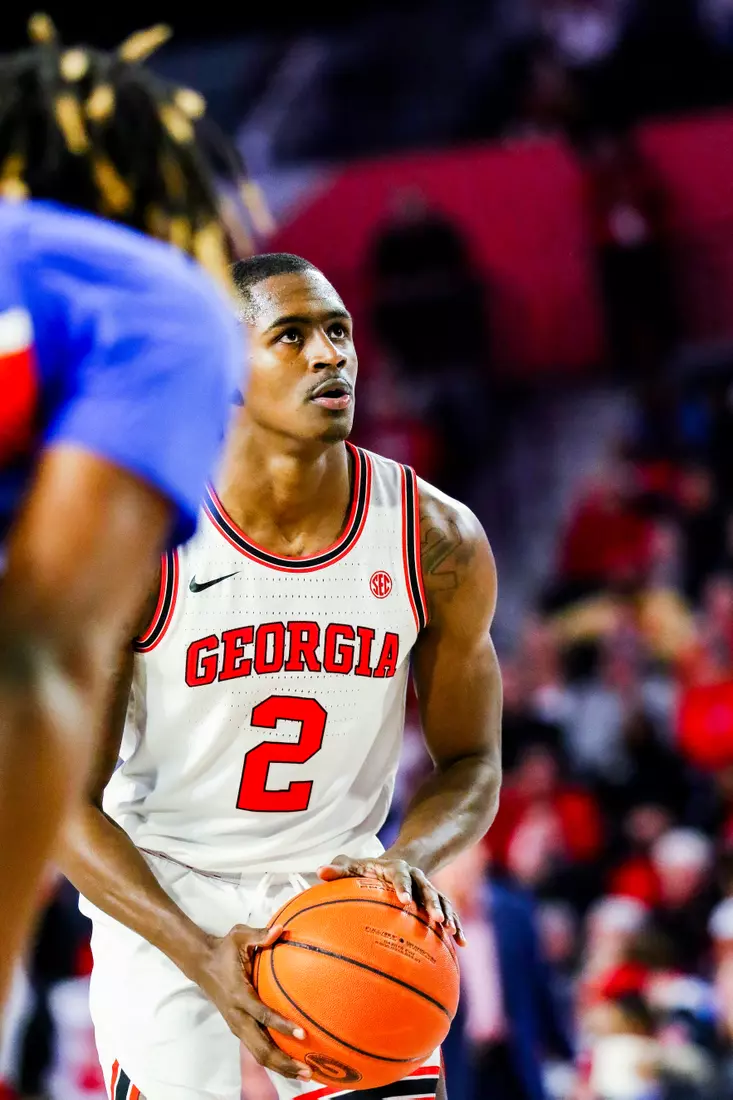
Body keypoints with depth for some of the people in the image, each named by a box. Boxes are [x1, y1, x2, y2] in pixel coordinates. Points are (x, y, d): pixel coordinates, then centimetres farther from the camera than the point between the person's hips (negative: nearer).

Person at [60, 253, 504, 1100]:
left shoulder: (438, 541, -8)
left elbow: (471, 764, 3)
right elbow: (67, 800, -12)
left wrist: (405, 863, -20)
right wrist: (203, 959, -25)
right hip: (163, 902, -2)